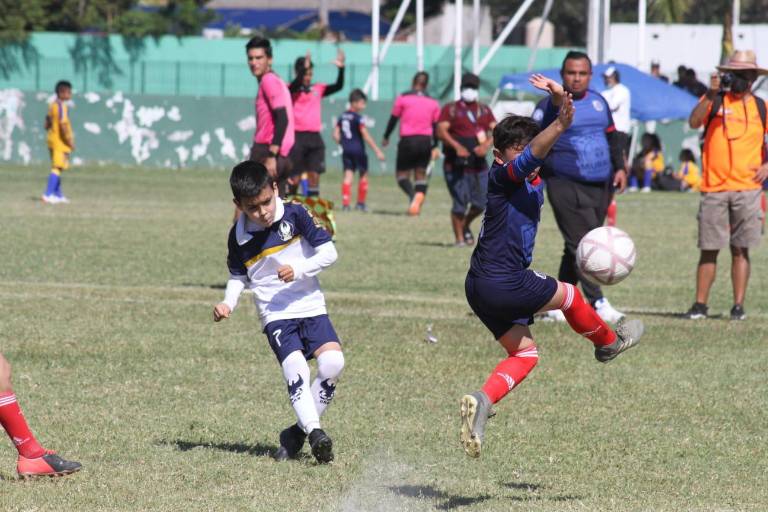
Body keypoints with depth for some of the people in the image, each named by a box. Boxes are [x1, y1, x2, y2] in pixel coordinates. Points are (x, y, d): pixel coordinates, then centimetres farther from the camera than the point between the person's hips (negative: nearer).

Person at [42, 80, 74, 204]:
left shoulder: (52, 106, 13)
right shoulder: (62, 107, -16)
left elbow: (47, 125, 17)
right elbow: (63, 125, -22)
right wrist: (70, 141, -18)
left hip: (52, 139, 10)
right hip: (61, 141, -10)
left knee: (57, 167, 17)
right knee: (57, 167, -10)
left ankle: (58, 195, 24)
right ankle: (48, 194, -16)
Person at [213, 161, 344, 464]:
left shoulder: (295, 215, -5)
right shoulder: (239, 236, 1)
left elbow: (329, 252, -2)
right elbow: (238, 277, 17)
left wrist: (299, 270, -16)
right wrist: (228, 303, -1)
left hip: (311, 306, 0)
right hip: (276, 316, 0)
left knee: (333, 361, -20)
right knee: (295, 369, -25)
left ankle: (298, 432, -7)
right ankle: (315, 433, -34)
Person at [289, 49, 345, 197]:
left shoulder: (318, 89, 11)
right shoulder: (292, 90, -1)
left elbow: (338, 86, 2)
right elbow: (295, 85, -23)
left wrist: (341, 68, -14)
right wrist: (303, 69, -37)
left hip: (314, 136, 4)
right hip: (297, 136, -4)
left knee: (314, 174, 3)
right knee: (294, 175, -2)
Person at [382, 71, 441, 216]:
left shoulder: (403, 98, 0)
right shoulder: (433, 102, 9)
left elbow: (393, 119, 4)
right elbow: (436, 125, 10)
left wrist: (386, 137, 17)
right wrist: (435, 147, 16)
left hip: (408, 140, -3)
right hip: (426, 142, 3)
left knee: (402, 174, 4)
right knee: (421, 175, 13)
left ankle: (413, 195, -24)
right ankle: (418, 200, -7)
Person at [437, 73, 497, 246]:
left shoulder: (484, 110, 14)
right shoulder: (450, 109, 0)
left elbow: (495, 131, 4)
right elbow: (441, 131, -13)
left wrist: (487, 145, -18)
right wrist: (457, 146, -29)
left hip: (479, 165, 5)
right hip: (457, 165, -4)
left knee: (480, 204, 6)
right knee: (460, 203, -7)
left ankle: (466, 226, 33)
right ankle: (459, 237, 7)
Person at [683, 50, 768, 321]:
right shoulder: (714, 100, 4)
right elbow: (693, 122, -13)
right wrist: (712, 94, -22)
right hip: (714, 187, -1)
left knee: (740, 249, 2)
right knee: (708, 248, 0)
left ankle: (738, 306, 6)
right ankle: (700, 305, 6)